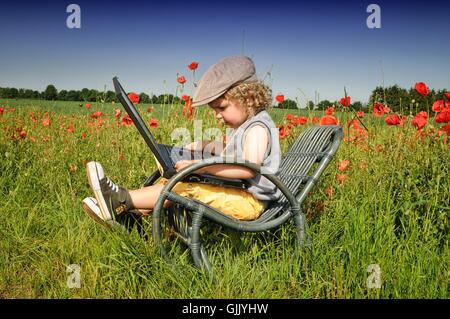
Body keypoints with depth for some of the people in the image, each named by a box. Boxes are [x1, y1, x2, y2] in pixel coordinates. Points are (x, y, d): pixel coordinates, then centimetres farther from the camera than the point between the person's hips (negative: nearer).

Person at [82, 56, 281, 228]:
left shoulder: (257, 128, -16)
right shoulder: (241, 126, 15)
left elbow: (249, 168, -30)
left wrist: (204, 167, -33)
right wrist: (202, 146, 13)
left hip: (249, 202, -10)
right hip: (236, 193, 10)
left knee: (187, 187, -24)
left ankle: (123, 200, -20)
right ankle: (129, 214, -9)